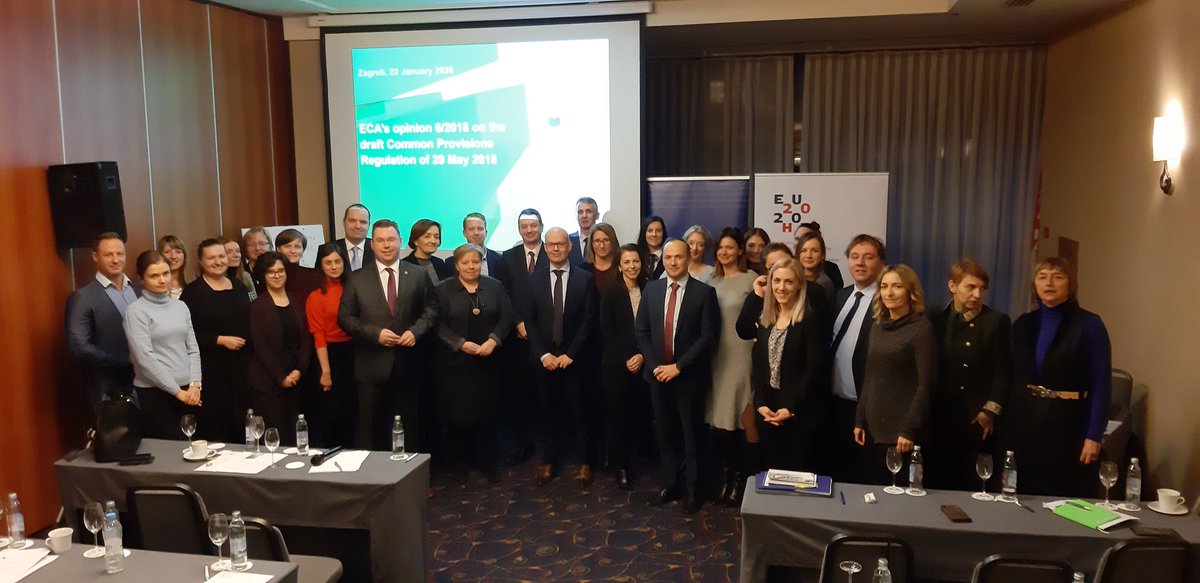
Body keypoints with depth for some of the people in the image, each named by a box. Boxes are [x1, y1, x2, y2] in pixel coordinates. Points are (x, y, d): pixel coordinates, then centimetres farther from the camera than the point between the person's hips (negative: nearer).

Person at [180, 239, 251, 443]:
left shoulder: (238, 286, 12)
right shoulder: (193, 291, -6)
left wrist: (248, 348, 7)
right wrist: (220, 340, -16)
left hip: (240, 364, 5)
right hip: (210, 367, -5)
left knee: (239, 422, 8)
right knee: (214, 424, -4)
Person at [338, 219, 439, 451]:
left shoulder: (419, 276, 5)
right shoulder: (357, 279, 1)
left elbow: (431, 309, 5)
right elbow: (345, 317, -1)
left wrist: (416, 330, -13)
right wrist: (375, 333, -14)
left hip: (409, 364, 1)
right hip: (372, 366, -1)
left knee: (414, 427, 12)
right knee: (373, 431, 9)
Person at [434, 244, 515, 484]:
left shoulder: (494, 286, 6)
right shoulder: (443, 289, -1)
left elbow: (506, 317, 2)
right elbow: (439, 324, -7)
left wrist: (493, 341, -12)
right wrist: (461, 343, -16)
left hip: (488, 362, 2)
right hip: (455, 363, -2)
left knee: (487, 414, 6)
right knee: (457, 414, 3)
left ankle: (488, 463, 21)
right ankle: (459, 464, 19)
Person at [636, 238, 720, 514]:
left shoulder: (704, 292, -8)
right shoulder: (651, 289, 4)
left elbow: (708, 336, -13)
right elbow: (642, 331, 5)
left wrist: (678, 366, -16)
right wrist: (655, 365, -7)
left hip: (689, 376, -3)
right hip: (658, 374, 4)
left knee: (692, 435, 8)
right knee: (665, 434, 13)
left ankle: (691, 490, 22)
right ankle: (670, 484, 27)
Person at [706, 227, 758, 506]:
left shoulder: (752, 280, -5)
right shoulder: (712, 282, 13)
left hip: (740, 358, -5)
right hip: (715, 358, 5)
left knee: (737, 421, -1)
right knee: (718, 421, 7)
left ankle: (739, 479, 15)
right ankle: (726, 478, 21)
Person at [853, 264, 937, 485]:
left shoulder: (921, 328, -9)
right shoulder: (878, 327, 11)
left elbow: (926, 383, -13)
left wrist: (909, 430, -17)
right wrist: (860, 420, 10)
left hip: (902, 430, -6)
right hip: (875, 428, 6)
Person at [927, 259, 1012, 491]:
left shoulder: (997, 322, 0)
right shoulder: (936, 321, 8)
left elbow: (1003, 372, -3)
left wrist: (990, 411, -9)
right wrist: (929, 411, 2)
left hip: (979, 420, -3)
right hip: (942, 419, 3)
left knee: (975, 487, 2)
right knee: (938, 486, 6)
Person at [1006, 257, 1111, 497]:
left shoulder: (1089, 325, -7)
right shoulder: (1023, 324, 7)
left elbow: (1101, 384, -9)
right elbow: (1013, 377, 9)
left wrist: (1094, 436, -13)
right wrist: (1006, 421, 3)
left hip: (1068, 422, -4)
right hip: (1024, 421, 4)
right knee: (1021, 499, 9)